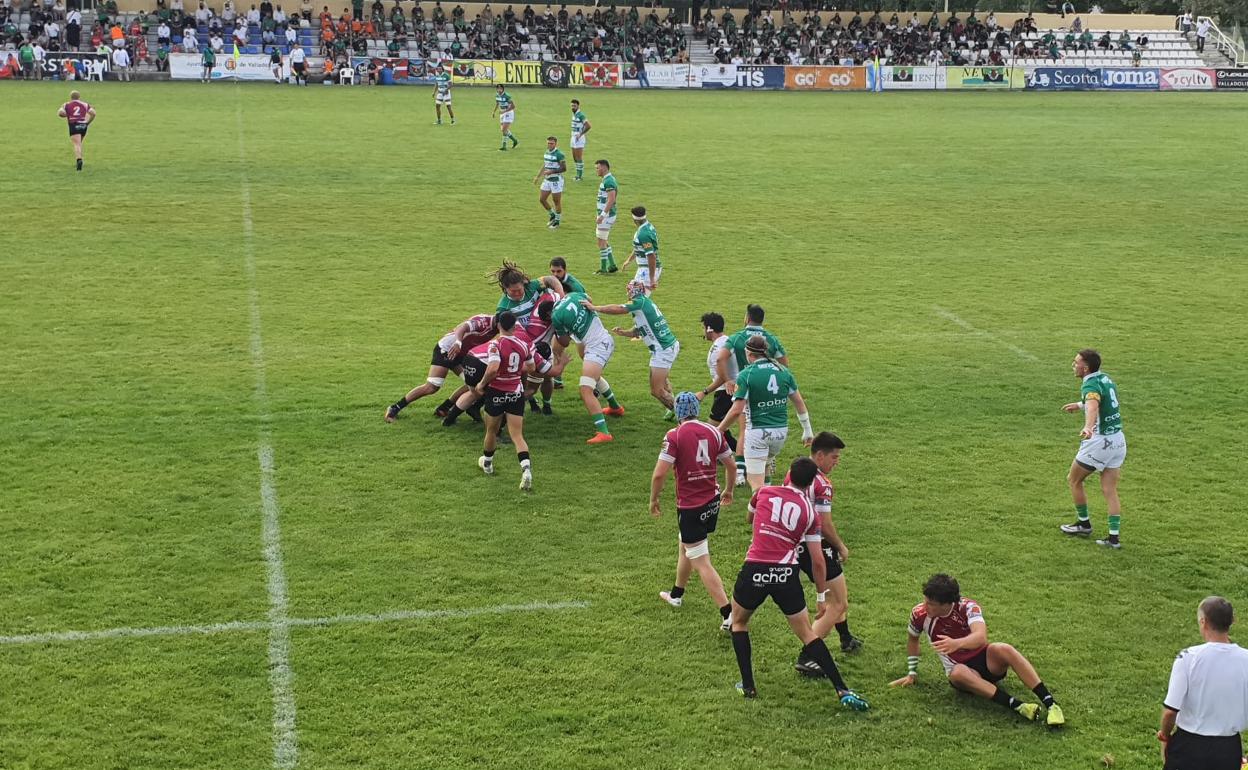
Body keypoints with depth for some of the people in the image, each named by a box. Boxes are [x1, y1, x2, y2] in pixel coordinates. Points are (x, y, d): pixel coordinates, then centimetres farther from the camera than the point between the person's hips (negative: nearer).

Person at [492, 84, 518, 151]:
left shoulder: (507, 96, -22)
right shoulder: (497, 95, 0)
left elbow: (513, 106, -22)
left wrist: (504, 111, -27)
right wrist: (494, 111, 7)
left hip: (509, 113, -8)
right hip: (502, 114, 8)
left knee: (504, 129, -15)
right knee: (503, 130, 12)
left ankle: (504, 146, -7)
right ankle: (515, 141, 30)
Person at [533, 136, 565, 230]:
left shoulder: (559, 154, -15)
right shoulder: (546, 153, 9)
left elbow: (564, 168, -17)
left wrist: (552, 171, -24)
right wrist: (537, 177, 19)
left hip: (556, 180, -8)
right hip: (547, 180, 8)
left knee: (557, 202, 2)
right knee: (541, 199, 8)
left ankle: (557, 222, 17)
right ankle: (552, 215, 28)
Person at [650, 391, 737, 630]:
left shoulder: (674, 436, -14)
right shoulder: (713, 432, 2)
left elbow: (659, 474, -18)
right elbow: (731, 466, 11)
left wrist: (654, 500, -2)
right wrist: (728, 491, 29)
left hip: (690, 507, -7)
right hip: (712, 502, 7)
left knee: (702, 564, -3)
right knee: (684, 546, 28)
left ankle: (728, 614, -9)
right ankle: (676, 595, 46)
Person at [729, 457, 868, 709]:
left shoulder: (764, 492, 8)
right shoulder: (810, 512, 8)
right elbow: (818, 562, 9)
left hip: (755, 571, -1)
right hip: (787, 575, 1)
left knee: (739, 622, 24)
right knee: (807, 633, 10)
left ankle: (748, 686, 20)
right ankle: (843, 690, 3)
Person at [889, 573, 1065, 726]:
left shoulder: (968, 607, -18)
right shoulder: (919, 614, -9)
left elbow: (981, 637, -37)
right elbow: (913, 639, 14)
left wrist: (956, 643, -55)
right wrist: (912, 673, 13)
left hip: (987, 662, -1)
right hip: (961, 669, 1)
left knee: (1004, 650, -36)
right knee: (958, 673, -37)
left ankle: (1050, 704, -38)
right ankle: (1017, 706, -47)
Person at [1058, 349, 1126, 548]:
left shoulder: (1091, 385, -19)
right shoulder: (1105, 378, 8)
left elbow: (1093, 407, -42)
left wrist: (1088, 428, -61)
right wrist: (1080, 405, 44)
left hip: (1099, 442, -8)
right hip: (1118, 440, 8)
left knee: (1074, 480, 13)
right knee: (1110, 489, 7)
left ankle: (1084, 524, 24)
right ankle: (1114, 537, 1)